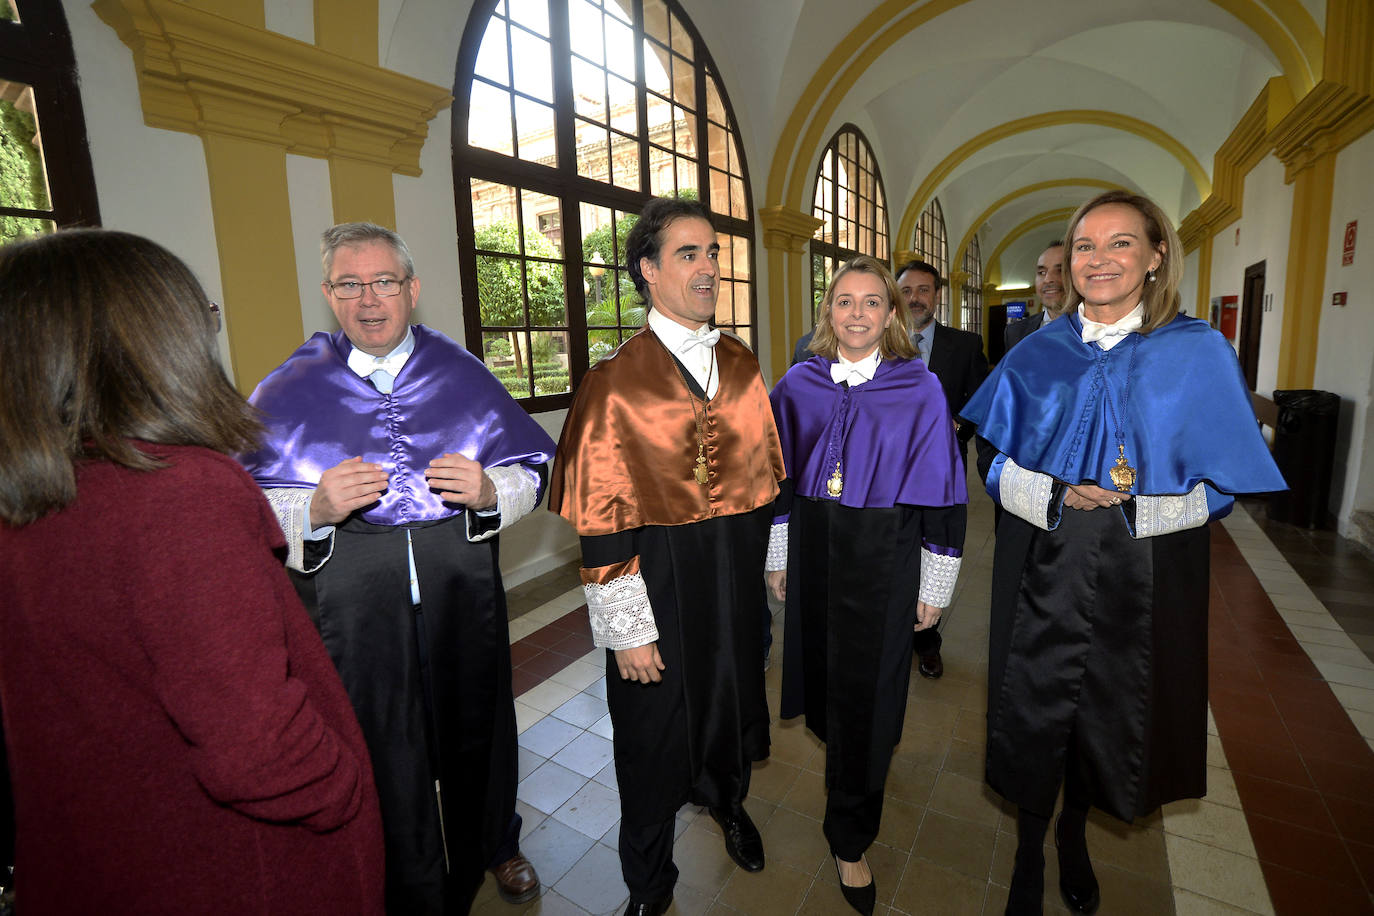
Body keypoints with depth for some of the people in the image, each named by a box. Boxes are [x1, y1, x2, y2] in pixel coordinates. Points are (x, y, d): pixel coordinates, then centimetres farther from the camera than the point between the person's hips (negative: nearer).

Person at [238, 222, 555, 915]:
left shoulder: (463, 373, 4)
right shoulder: (287, 390, 2)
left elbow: (531, 469, 2)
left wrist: (489, 489, -19)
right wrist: (316, 506, -22)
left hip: (462, 592, 1)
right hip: (350, 607, -1)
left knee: (475, 726, 18)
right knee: (379, 750, 13)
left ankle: (494, 845, 49)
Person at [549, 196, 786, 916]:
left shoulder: (742, 366, 3)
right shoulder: (614, 383, -13)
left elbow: (766, 473, 10)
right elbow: (601, 515, -14)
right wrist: (627, 628, -14)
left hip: (738, 572, 5)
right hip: (657, 578, -4)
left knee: (733, 693, 23)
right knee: (657, 728, 13)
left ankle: (727, 800, 58)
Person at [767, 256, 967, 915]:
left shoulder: (920, 390, -7)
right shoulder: (799, 384, 0)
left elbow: (940, 492, -5)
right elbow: (780, 478, 6)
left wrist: (935, 587, -4)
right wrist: (777, 557, 7)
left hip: (883, 559, -3)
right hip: (812, 552, 3)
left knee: (864, 694, 6)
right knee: (822, 673, 17)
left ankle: (850, 838, 29)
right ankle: (855, 776, 51)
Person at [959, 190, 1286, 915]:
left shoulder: (1199, 354, -3)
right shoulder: (1037, 355, 0)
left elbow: (1219, 484, -1)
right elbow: (999, 465, 1)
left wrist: (1131, 506, -19)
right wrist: (1059, 495, -17)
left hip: (1142, 581, 0)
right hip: (1044, 572, 0)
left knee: (1106, 713, 16)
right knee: (1036, 714, 8)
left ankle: (1074, 833, 45)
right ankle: (1029, 855, 33)